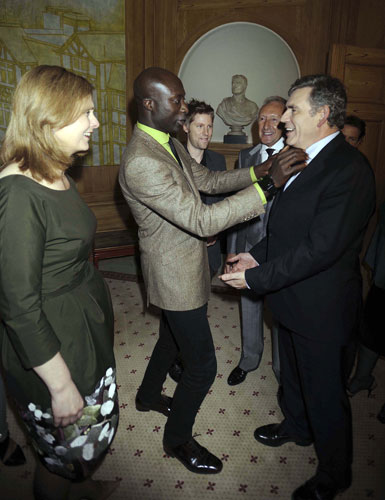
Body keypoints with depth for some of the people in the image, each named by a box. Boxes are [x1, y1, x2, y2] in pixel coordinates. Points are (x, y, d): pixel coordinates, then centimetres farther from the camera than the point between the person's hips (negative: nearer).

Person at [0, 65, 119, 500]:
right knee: (65, 447, 17)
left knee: (94, 427, 30)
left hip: (86, 322, 9)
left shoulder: (57, 175, 1)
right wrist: (60, 383, -19)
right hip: (51, 340, -9)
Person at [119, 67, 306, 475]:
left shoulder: (171, 145, 4)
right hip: (176, 277, -10)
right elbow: (202, 221, -32)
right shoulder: (141, 162, -29)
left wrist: (257, 171, -2)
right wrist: (268, 186, -31)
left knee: (172, 338, 29)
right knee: (202, 366, 4)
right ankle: (178, 438, 31)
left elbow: (208, 180, 12)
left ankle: (149, 395, 55)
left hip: (183, 269, 10)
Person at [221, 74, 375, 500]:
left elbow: (320, 248, -29)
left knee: (324, 391, 12)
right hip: (292, 298, 9)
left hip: (321, 307, -9)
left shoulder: (348, 170, -25)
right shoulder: (308, 159, 5)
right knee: (292, 371, 28)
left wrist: (257, 278, -23)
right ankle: (296, 426, 57)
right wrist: (259, 254, 1)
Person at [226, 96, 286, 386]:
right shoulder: (246, 157, 4)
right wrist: (232, 251, 3)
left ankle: (282, 368, 36)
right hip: (249, 247, 4)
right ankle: (249, 359, 42)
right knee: (250, 305, 18)